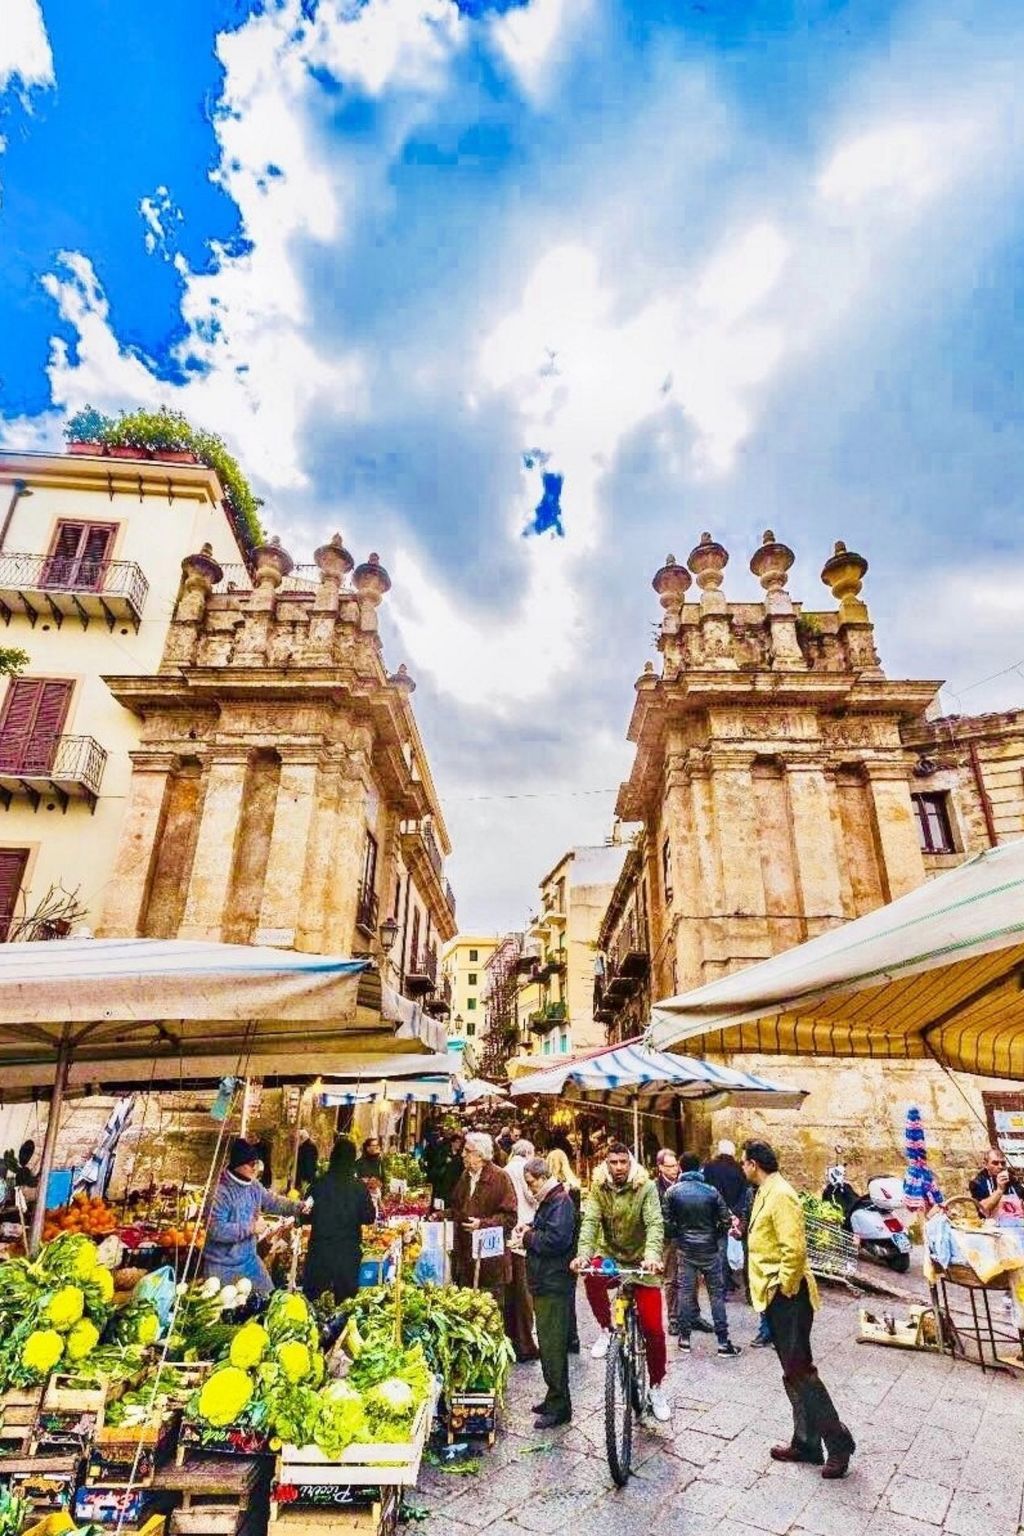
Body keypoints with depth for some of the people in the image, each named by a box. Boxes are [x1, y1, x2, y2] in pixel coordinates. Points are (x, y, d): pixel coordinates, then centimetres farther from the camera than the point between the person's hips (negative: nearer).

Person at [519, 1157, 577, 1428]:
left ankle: (559, 1407, 10)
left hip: (555, 1286, -10)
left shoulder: (560, 1201, -19)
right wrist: (530, 1231, 5)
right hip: (545, 1283, 10)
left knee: (552, 1345, -2)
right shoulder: (547, 1200, 13)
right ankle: (554, 1398, 31)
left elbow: (556, 1240, -28)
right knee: (549, 1342, 18)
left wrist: (529, 1238, -16)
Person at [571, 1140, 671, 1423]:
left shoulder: (646, 1187, -15)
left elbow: (655, 1224, -26)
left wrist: (652, 1256, -44)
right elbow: (590, 1220, -18)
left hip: (641, 1261, -1)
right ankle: (606, 1330, -3)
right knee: (591, 1279, -30)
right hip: (610, 1257, 1)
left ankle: (656, 1388, 22)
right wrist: (583, 1253, -36)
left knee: (653, 1329, -4)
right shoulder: (599, 1188, -9)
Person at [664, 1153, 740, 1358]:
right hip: (709, 1249, 0)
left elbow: (667, 1222, -8)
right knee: (716, 1293, 10)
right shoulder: (711, 1192, -10)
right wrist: (715, 1236, 11)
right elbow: (726, 1220, -6)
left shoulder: (673, 1192, -9)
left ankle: (685, 1337, 19)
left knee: (686, 1291, 12)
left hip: (685, 1249, 1)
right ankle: (723, 1342, 12)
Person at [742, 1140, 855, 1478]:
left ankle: (838, 1440, 10)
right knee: (793, 1371, 17)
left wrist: (785, 1290, -18)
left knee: (799, 1371, -3)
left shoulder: (780, 1195, -22)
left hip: (787, 1296, -10)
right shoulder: (765, 1193, 9)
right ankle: (805, 1443, 27)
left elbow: (794, 1249, -26)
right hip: (774, 1294, 10)